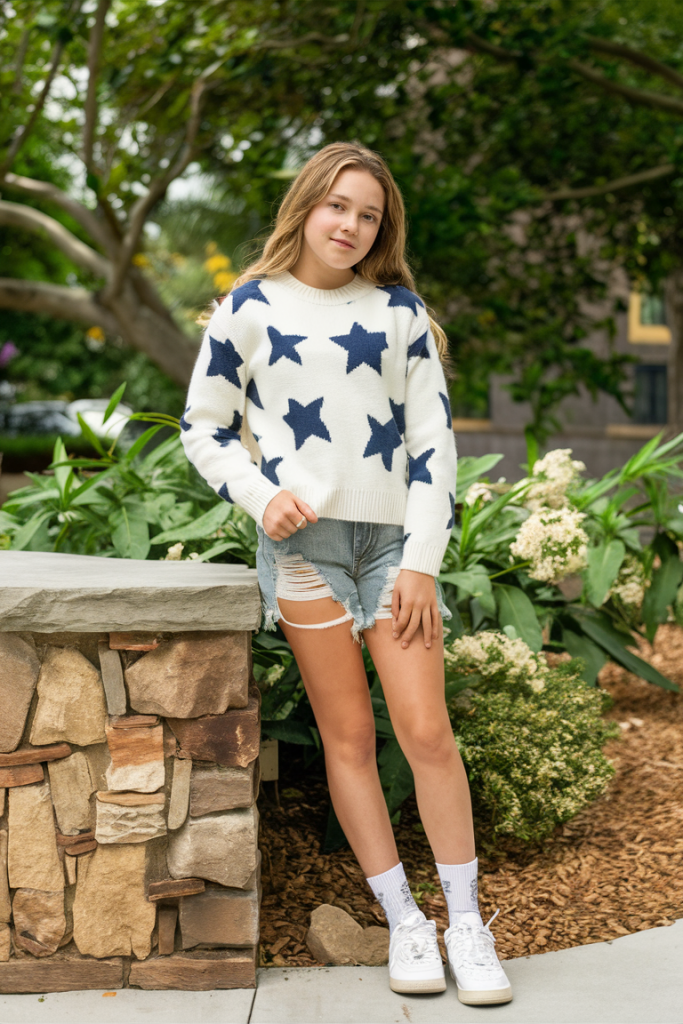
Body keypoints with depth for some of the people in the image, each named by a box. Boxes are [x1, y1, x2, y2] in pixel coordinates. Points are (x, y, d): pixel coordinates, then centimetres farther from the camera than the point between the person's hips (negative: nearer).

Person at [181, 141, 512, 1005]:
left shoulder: (399, 310, 9)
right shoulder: (250, 308, 7)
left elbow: (433, 439, 6)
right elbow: (204, 427, 11)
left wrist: (421, 562, -2)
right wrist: (260, 495, -8)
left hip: (392, 538, 1)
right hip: (302, 540, -1)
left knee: (426, 731, -5)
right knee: (347, 734, 0)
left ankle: (466, 922, 7)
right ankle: (403, 922, 11)